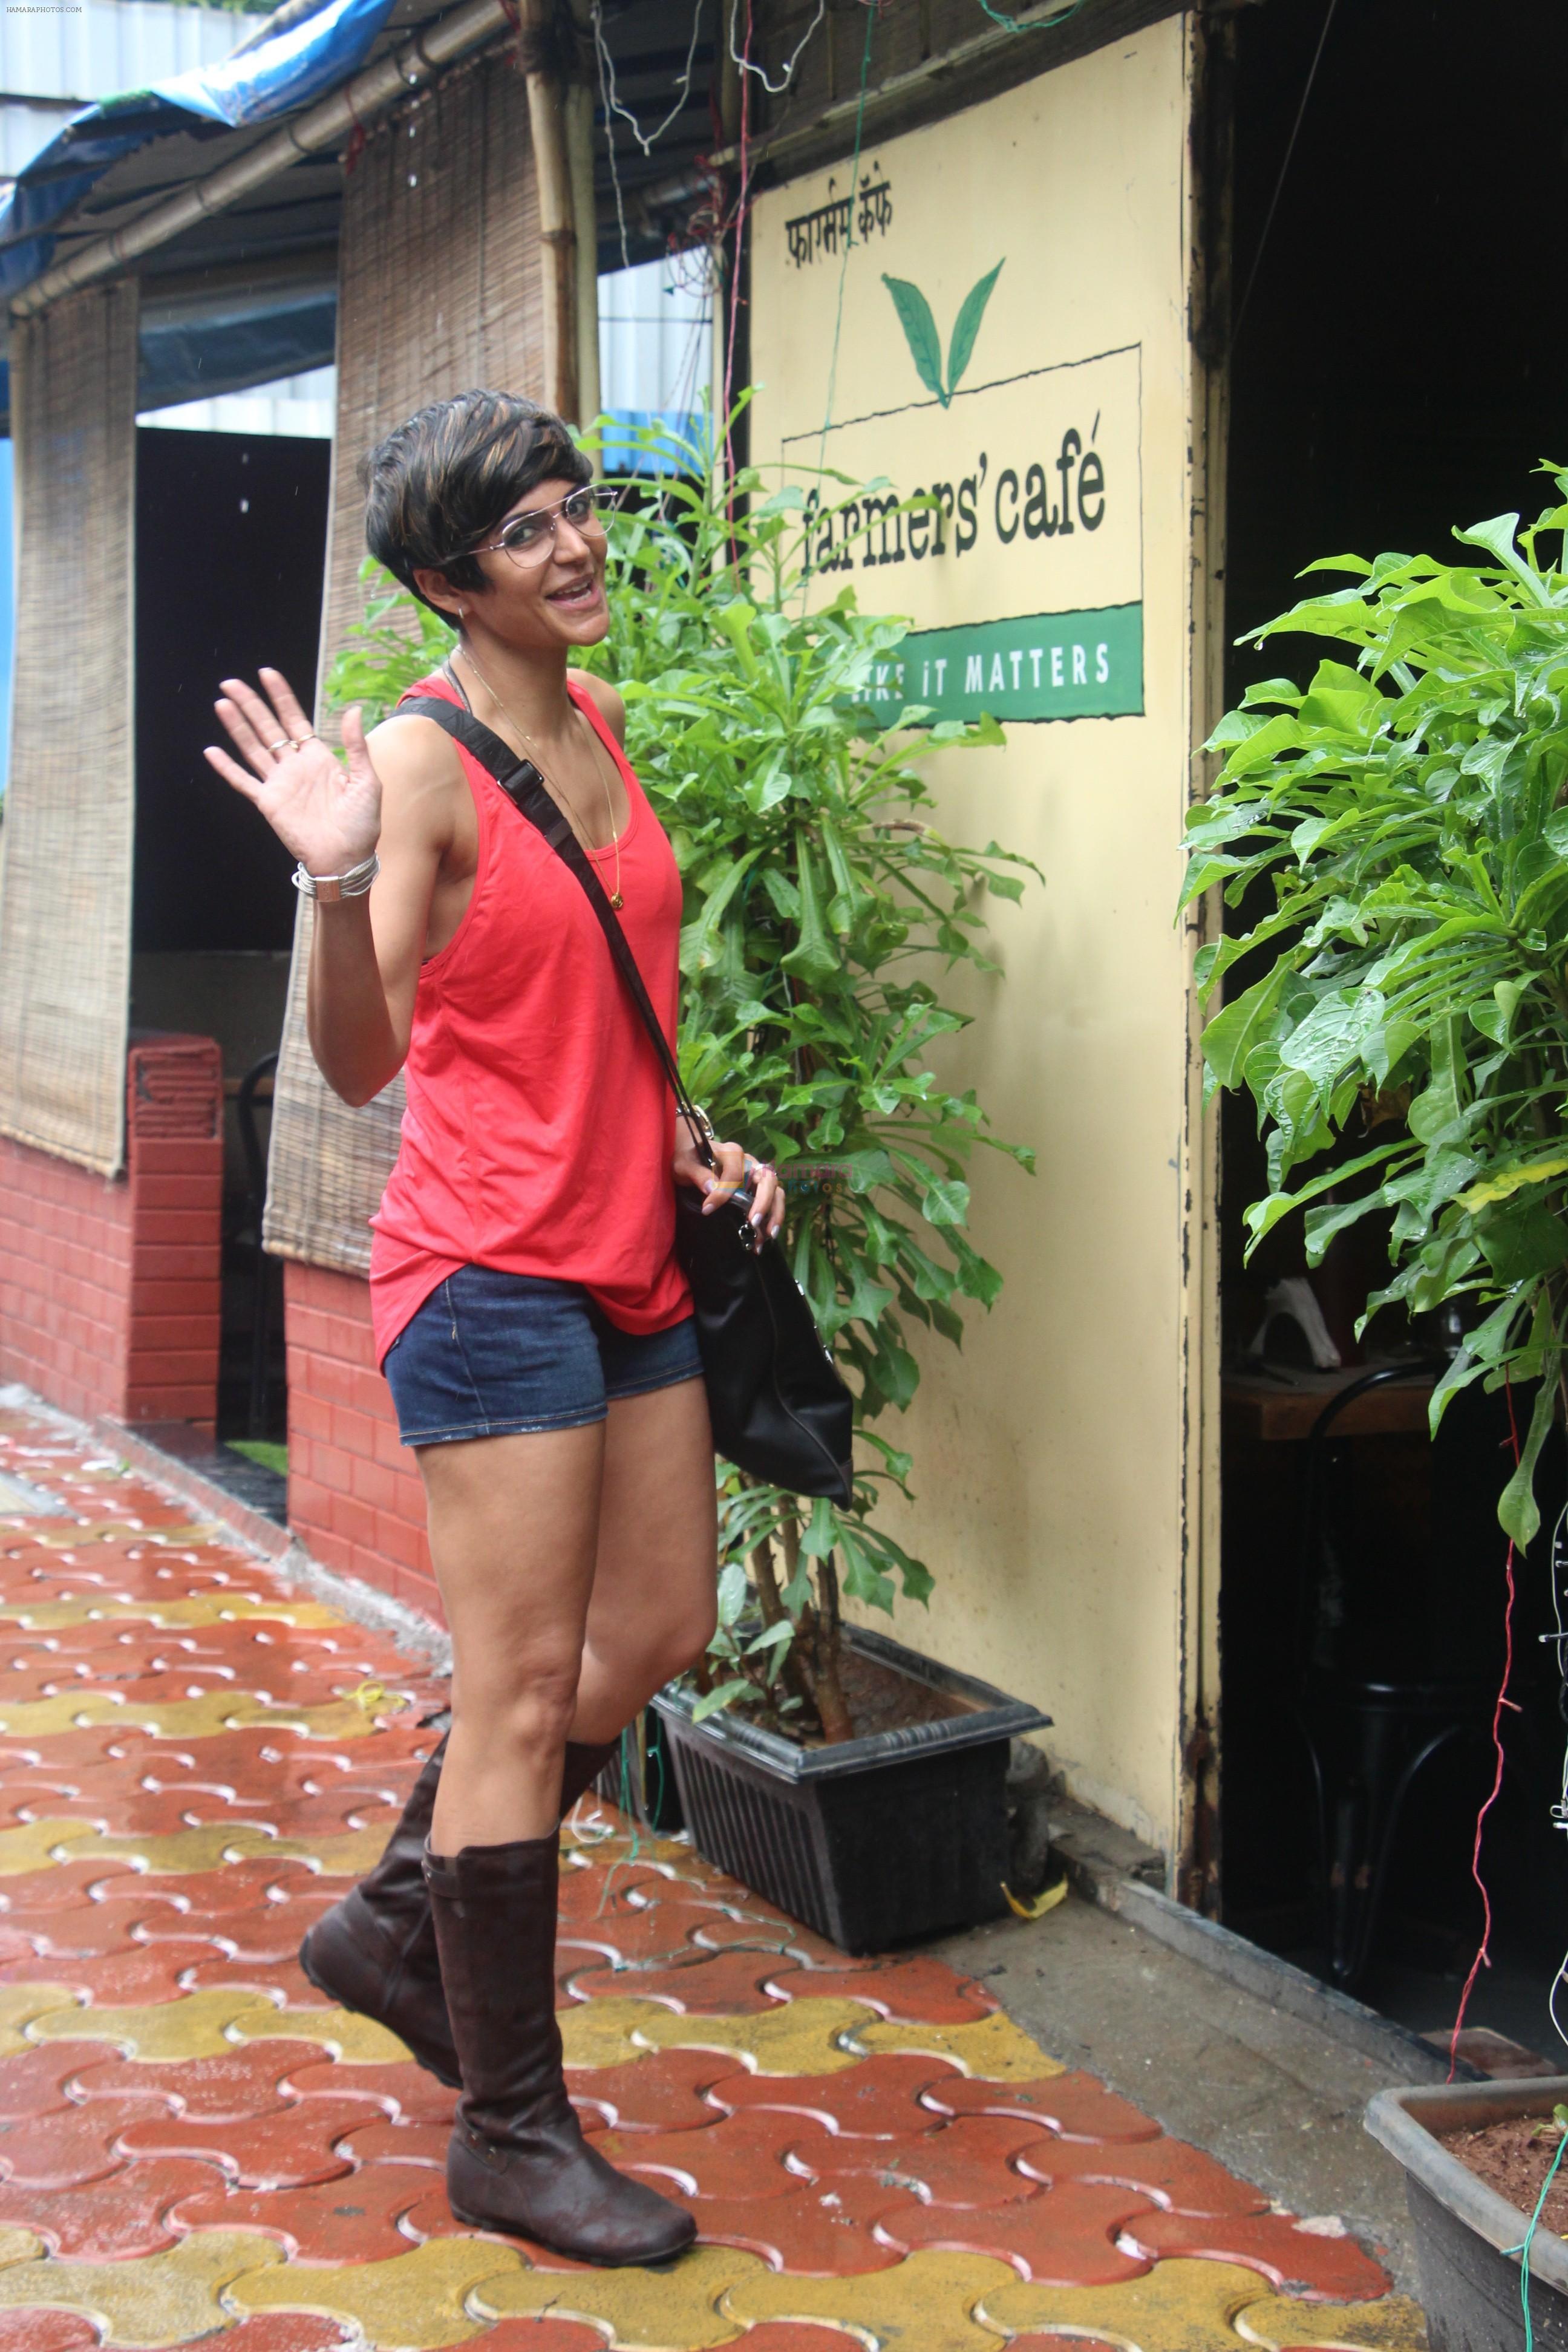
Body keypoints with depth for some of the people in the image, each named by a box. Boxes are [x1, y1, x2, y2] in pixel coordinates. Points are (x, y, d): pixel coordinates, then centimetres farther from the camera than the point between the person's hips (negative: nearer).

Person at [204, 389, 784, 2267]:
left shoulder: (603, 728, 11)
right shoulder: (420, 760, -12)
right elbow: (360, 1062, -18)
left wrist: (690, 1137, 11)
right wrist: (342, 886, -33)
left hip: (628, 1257, 9)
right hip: (489, 1268, -9)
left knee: (658, 1631, 16)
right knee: (524, 1695, -2)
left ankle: (398, 1923, 34)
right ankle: (511, 2134, 11)